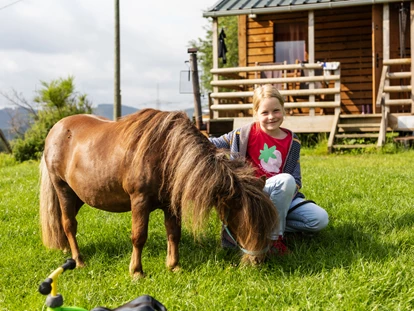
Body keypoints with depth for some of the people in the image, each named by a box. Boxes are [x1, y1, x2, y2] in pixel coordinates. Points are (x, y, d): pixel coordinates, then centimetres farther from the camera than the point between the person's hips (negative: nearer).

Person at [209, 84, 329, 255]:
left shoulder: (292, 141, 4)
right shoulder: (247, 133, -5)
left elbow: (296, 179, 4)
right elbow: (218, 143, 3)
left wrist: (288, 194, -14)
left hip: (282, 195, 5)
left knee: (320, 220, -12)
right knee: (286, 180, -34)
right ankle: (274, 235, -21)